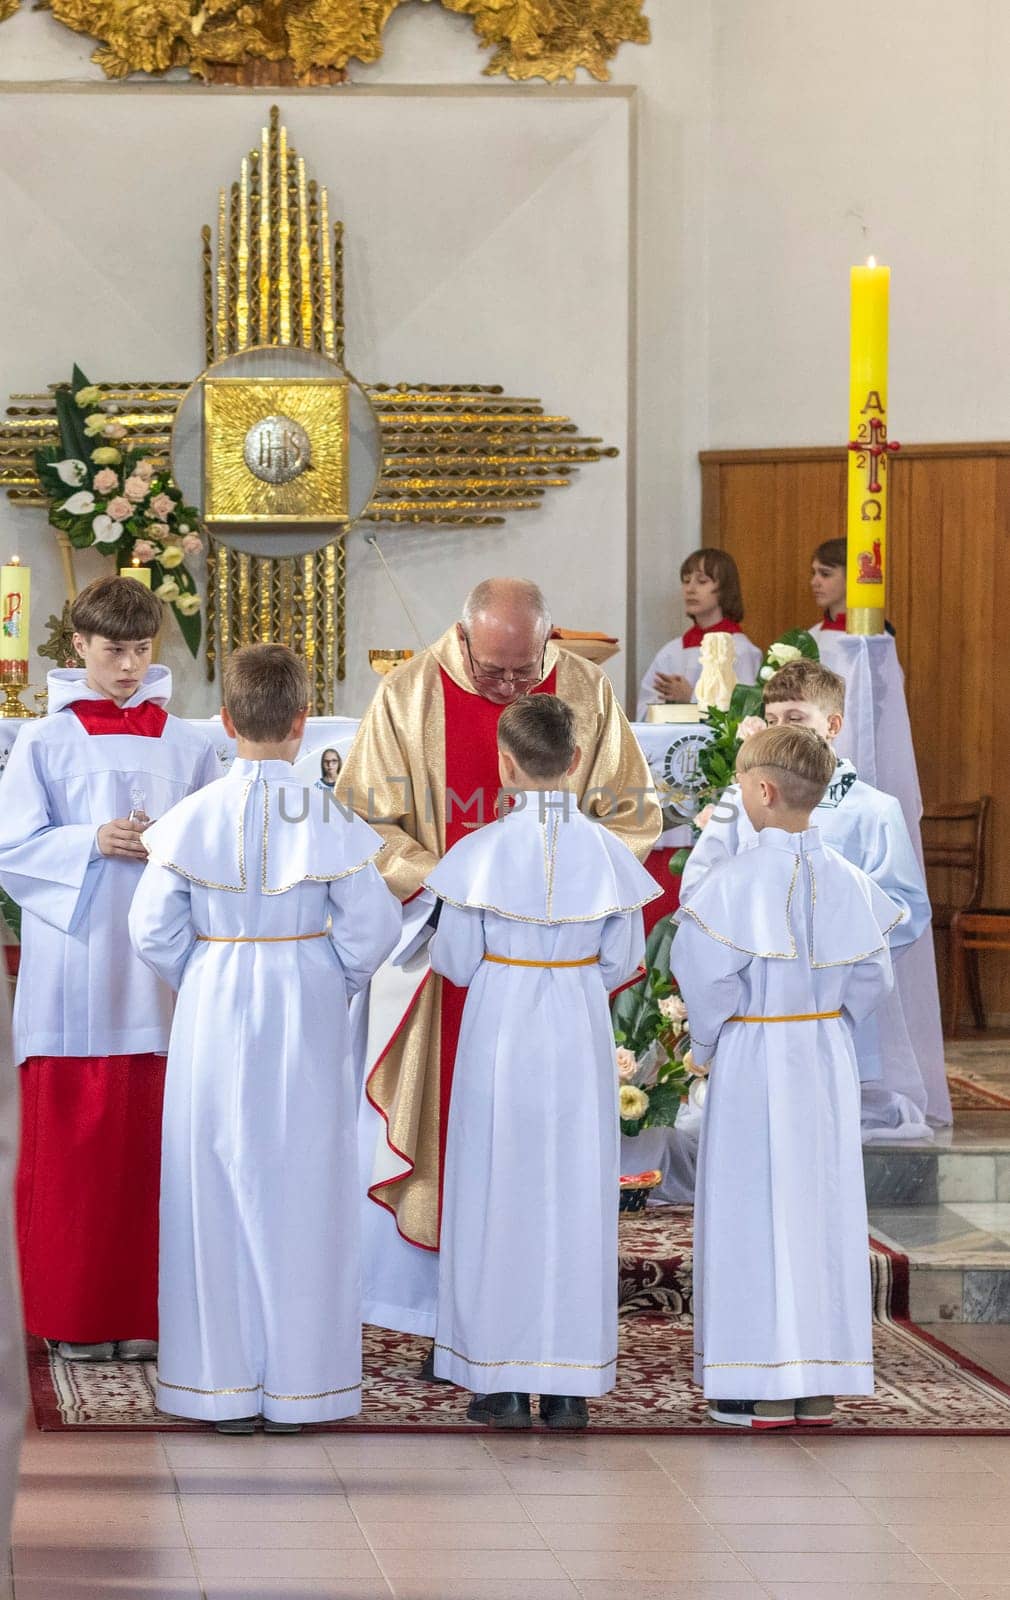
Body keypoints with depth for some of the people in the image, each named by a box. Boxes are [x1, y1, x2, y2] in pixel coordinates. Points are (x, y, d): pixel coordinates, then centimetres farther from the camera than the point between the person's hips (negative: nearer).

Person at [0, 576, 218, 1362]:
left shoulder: (188, 745, 10)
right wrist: (92, 844, -14)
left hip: (160, 975, 2)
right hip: (74, 978, -2)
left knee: (151, 1145, 1)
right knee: (72, 1145, -1)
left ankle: (143, 1312, 9)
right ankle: (74, 1316, 7)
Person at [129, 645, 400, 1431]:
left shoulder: (193, 818, -7)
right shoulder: (328, 821, -10)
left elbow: (153, 929, -4)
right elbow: (373, 924, -9)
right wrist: (335, 981, 9)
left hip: (214, 1014, 1)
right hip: (307, 1016, -1)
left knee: (217, 1187, 8)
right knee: (300, 1190, 7)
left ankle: (224, 1383, 10)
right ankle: (297, 1381, 11)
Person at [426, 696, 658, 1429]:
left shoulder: (482, 852, -12)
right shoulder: (607, 851, -6)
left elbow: (457, 962, -6)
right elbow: (622, 960, 1)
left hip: (499, 1029, -2)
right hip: (579, 1036, 2)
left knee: (497, 1190, 7)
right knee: (575, 1191, 8)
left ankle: (502, 1382, 9)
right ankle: (570, 1384, 11)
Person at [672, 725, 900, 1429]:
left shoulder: (738, 881, -16)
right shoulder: (847, 880, -2)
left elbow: (706, 974, -16)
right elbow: (873, 976, 2)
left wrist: (707, 1042, 0)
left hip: (754, 1061, -5)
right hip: (828, 1060, 5)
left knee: (756, 1209, 2)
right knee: (824, 1207, 10)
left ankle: (767, 1387, 2)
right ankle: (821, 1384, 13)